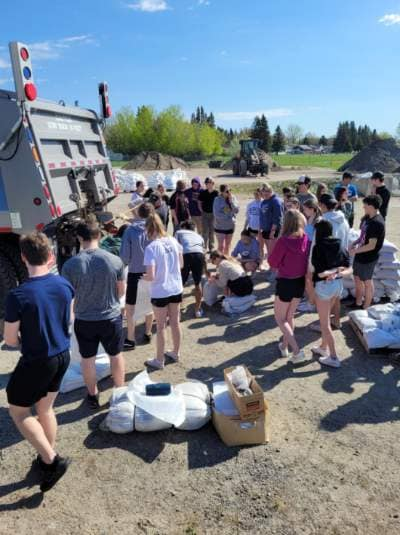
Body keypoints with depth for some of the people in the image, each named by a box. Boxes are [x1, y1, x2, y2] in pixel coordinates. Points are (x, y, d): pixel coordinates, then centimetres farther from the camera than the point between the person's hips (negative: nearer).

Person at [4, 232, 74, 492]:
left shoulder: (18, 296, -24)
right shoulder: (65, 284, -7)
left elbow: (10, 340, -12)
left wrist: (27, 342, 8)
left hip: (36, 362, -6)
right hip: (62, 356, 6)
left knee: (17, 411, 16)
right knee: (45, 409, 23)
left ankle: (52, 460, 12)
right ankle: (49, 458, 38)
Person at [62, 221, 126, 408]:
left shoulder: (70, 265, -17)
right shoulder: (115, 261, -16)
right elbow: (121, 291, -3)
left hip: (84, 320, 0)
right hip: (111, 317, 0)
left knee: (87, 359, 20)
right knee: (116, 356, 21)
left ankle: (93, 395, 37)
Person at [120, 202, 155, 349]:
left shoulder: (130, 230, -11)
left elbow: (124, 255, -11)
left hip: (135, 274, -2)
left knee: (130, 308, 10)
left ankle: (130, 339, 15)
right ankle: (147, 334, 32)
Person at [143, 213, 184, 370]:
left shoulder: (151, 247, -19)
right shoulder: (173, 241, -3)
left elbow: (151, 276, -22)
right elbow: (181, 264, 8)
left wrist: (143, 277, -1)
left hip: (160, 292, -5)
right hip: (176, 289, 5)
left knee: (161, 327, 9)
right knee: (175, 323, 19)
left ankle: (159, 360, 25)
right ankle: (176, 353, 37)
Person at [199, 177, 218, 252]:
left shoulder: (216, 193, -4)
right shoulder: (203, 193, -2)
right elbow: (200, 203, 7)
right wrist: (201, 210, -1)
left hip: (213, 214, 0)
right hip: (205, 214, 0)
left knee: (212, 231, 9)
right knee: (205, 231, 1)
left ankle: (211, 247, 20)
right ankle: (205, 247, 10)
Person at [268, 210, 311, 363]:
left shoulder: (284, 241, -23)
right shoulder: (306, 239, -7)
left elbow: (272, 263, -11)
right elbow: (308, 261, 7)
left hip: (286, 283, -6)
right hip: (300, 282, 6)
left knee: (280, 319, 11)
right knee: (290, 316, 24)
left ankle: (297, 351, 1)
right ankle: (285, 346, 37)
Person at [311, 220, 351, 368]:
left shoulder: (318, 247, -15)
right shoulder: (340, 246, 4)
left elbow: (320, 273, -20)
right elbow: (348, 269, -2)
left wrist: (334, 270, -6)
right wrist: (337, 274, -16)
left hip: (324, 286, -7)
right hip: (339, 284, 7)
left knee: (325, 323, 6)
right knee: (326, 318, 24)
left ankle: (333, 357, 12)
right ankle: (323, 347, 37)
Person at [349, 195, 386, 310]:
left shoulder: (377, 223, -25)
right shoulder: (367, 218, 1)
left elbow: (371, 246, -24)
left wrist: (355, 251, -17)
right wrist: (356, 243, 0)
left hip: (368, 258, -8)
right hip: (360, 255, 8)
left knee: (367, 282, 8)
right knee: (357, 279, 20)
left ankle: (365, 308, 24)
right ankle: (358, 303, 37)